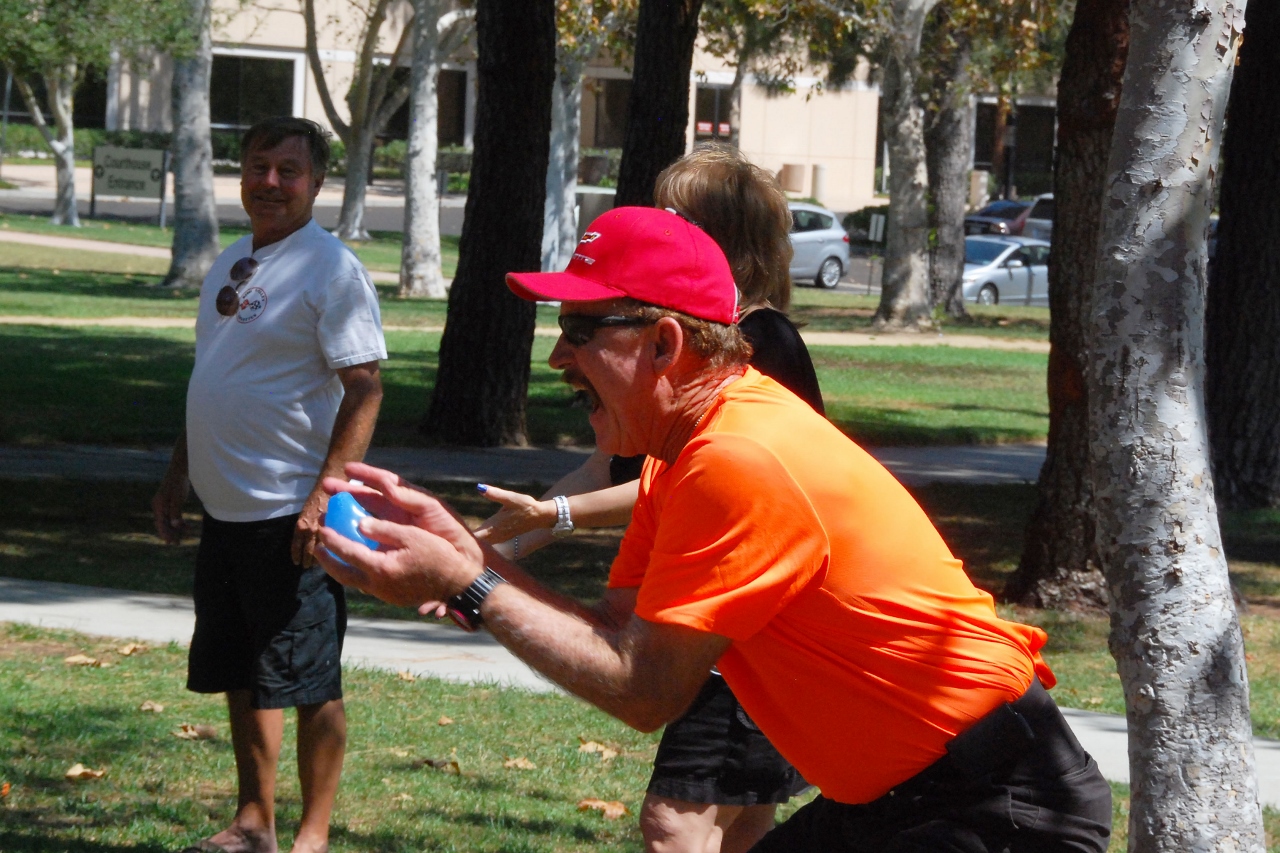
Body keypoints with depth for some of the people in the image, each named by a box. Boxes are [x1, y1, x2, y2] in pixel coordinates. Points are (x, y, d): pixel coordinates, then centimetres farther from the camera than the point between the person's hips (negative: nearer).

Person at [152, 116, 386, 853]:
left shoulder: (332, 269, -11)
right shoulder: (231, 265, 14)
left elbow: (364, 390, -16)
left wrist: (325, 494, -23)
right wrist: (180, 474, 20)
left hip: (293, 515, -8)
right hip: (226, 509, 8)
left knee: (310, 682, -1)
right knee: (240, 677, 14)